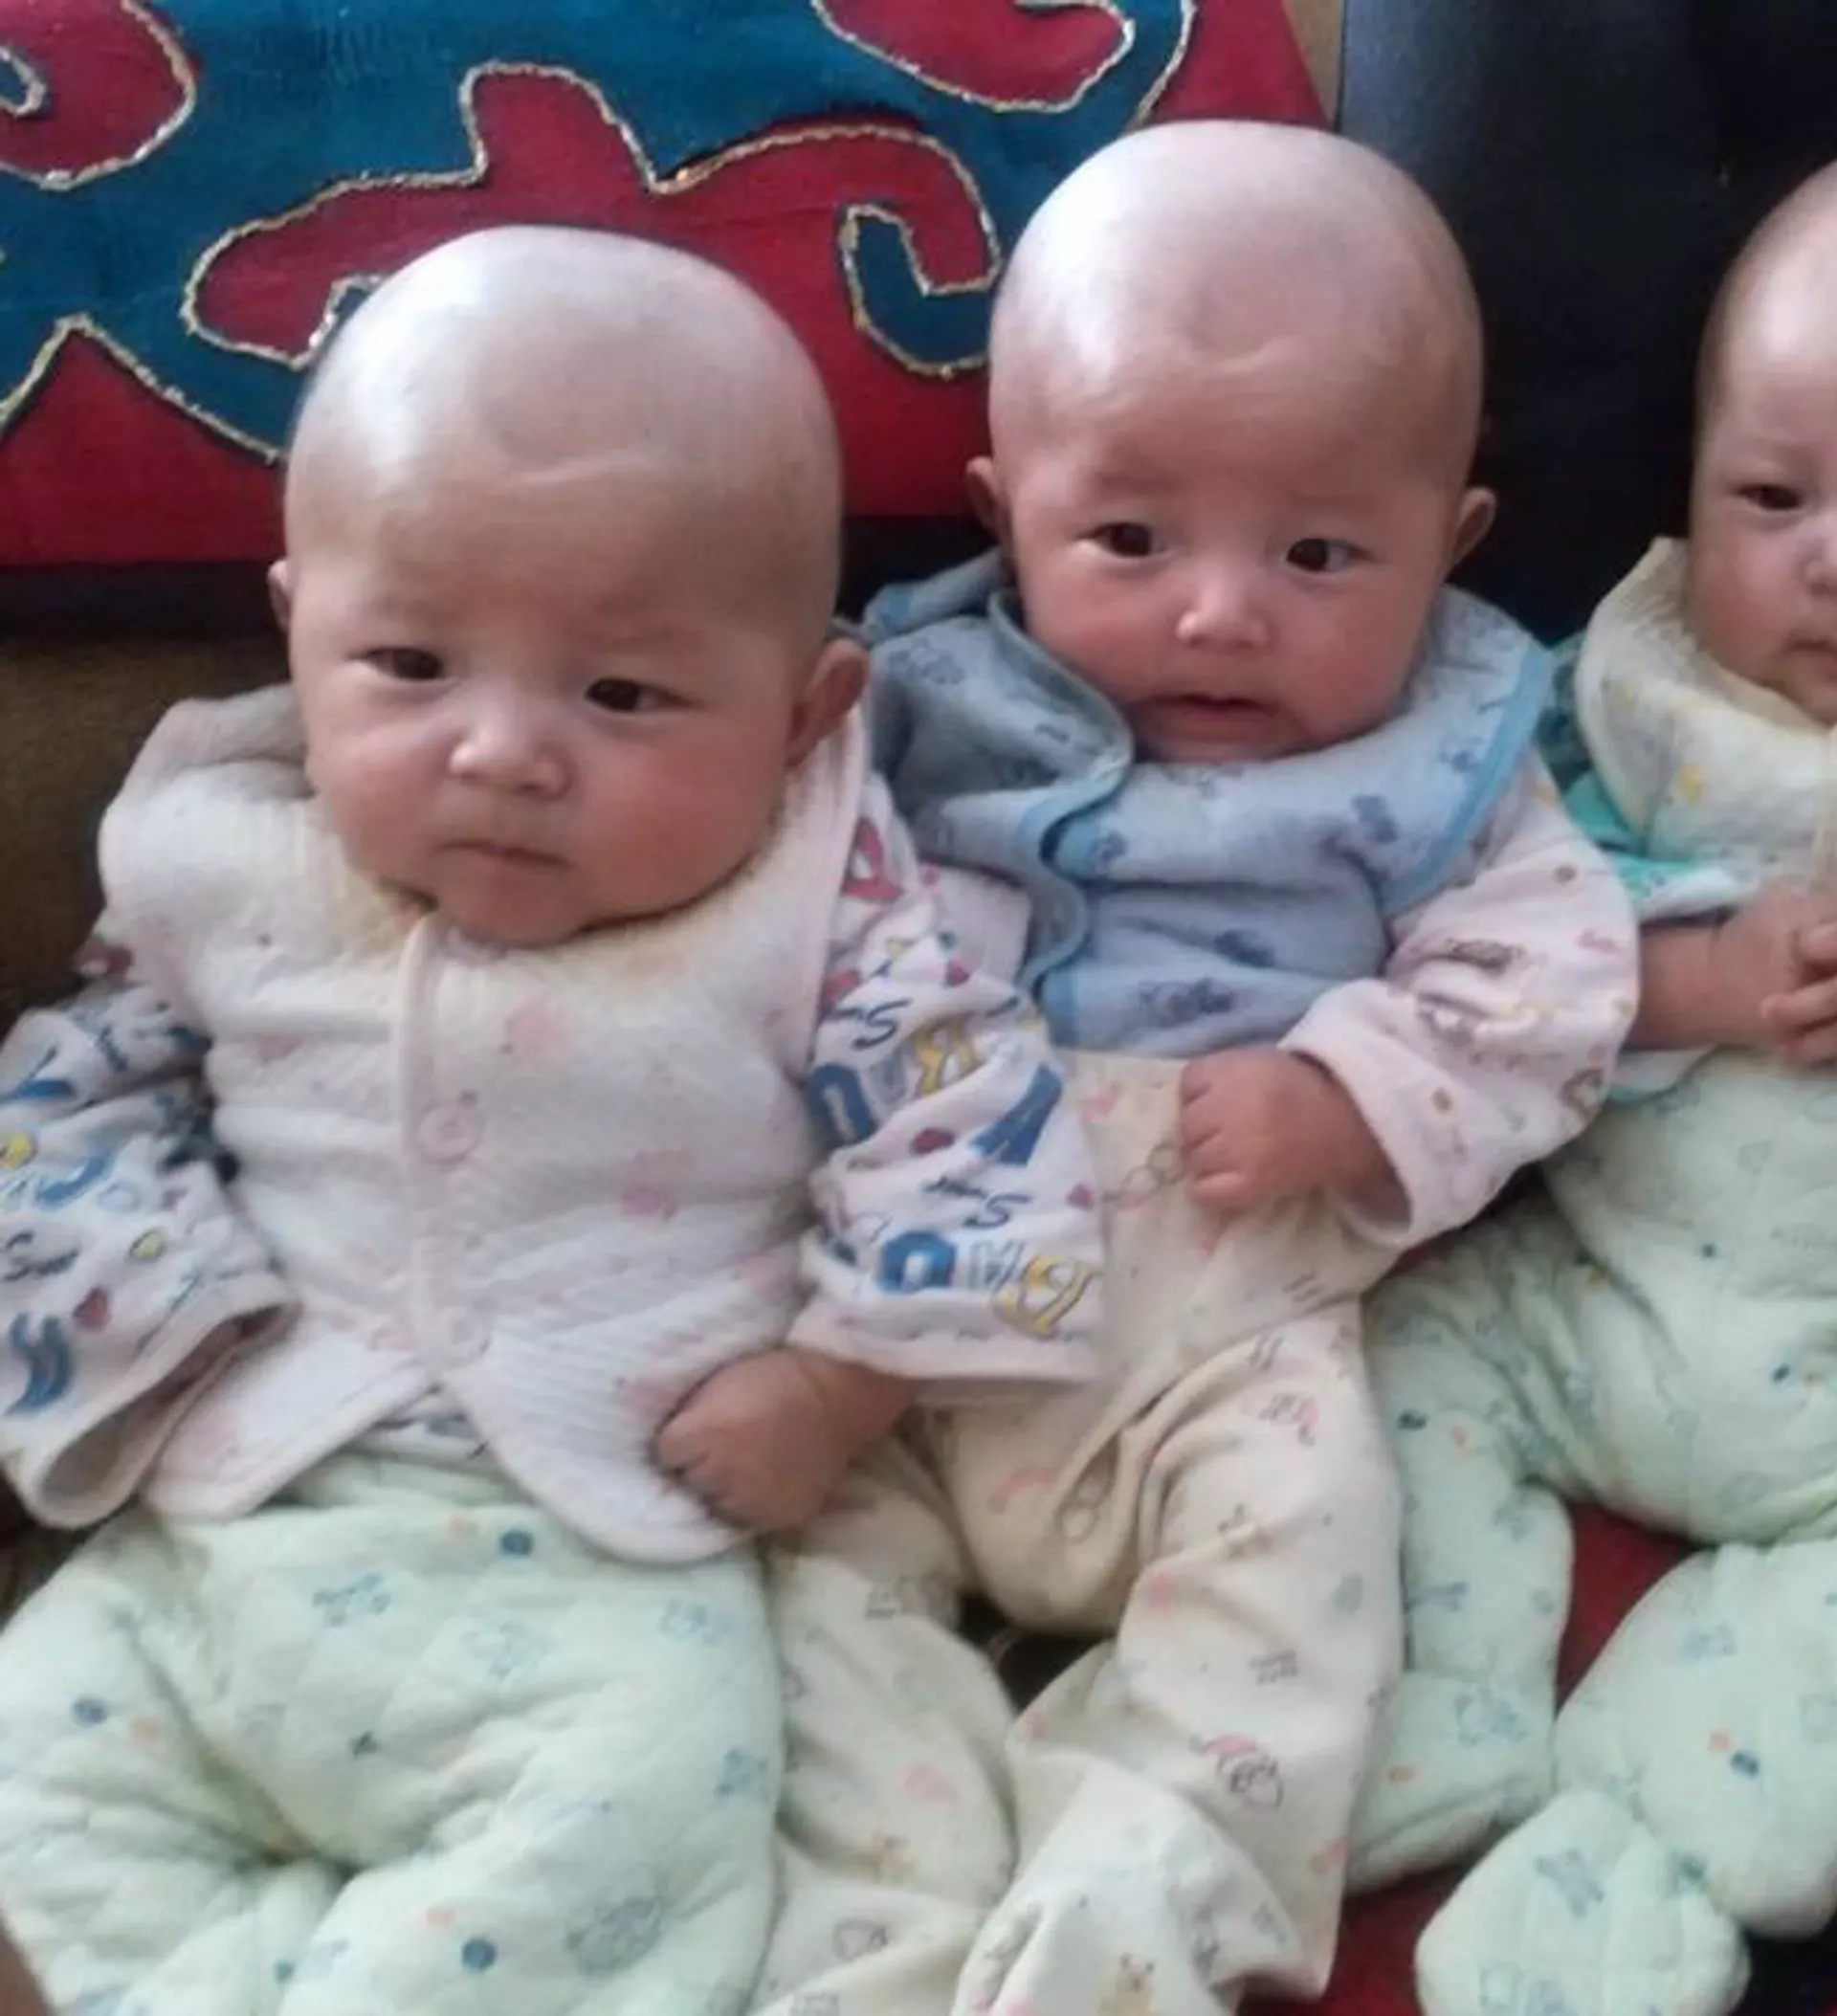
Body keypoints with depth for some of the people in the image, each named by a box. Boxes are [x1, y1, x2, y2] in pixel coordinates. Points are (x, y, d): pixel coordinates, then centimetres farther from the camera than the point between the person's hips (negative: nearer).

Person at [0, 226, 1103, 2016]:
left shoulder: (814, 915, -10)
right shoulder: (228, 870, 0)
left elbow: (979, 1136, -6)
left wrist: (835, 1382, -12)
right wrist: (167, 1320, -2)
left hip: (609, 1560, -4)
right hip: (225, 1526, 4)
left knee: (632, 1809, -26)